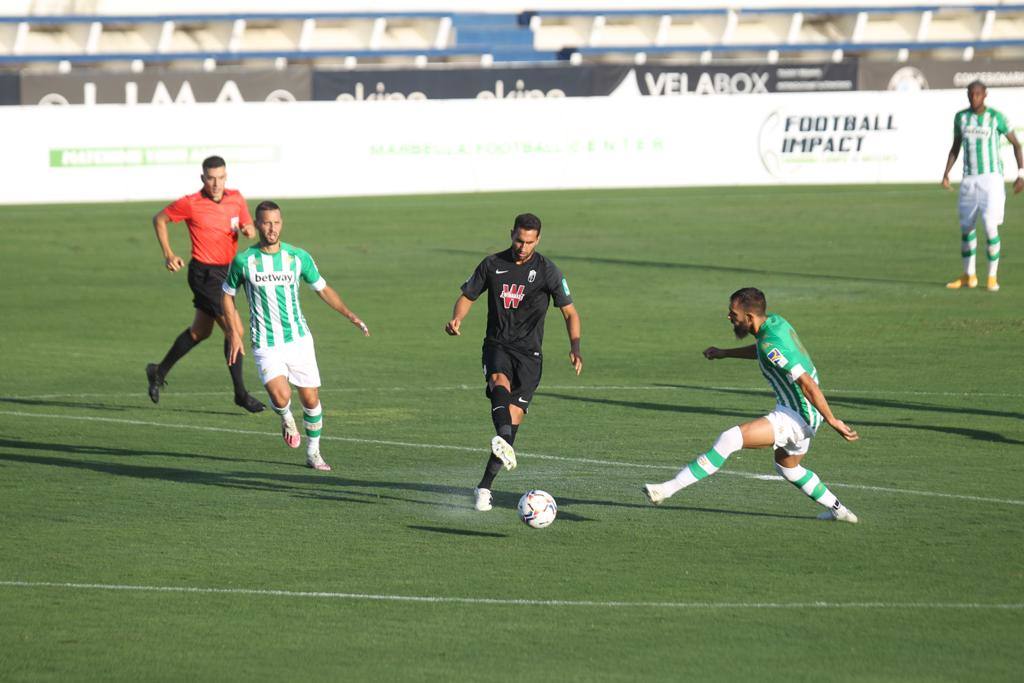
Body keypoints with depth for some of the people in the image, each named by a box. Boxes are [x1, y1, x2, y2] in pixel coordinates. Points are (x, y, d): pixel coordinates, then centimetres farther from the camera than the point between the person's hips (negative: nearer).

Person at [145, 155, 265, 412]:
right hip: (205, 273, -7)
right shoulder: (191, 204, -13)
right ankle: (240, 393, -5)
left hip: (226, 272, 7)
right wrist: (168, 255, -4)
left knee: (200, 331, 19)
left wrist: (249, 230, -12)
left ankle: (159, 372, 35)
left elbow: (249, 228, 13)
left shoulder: (236, 199, 2)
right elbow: (159, 219, 1)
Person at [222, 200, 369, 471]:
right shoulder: (243, 261, -7)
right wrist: (234, 333, 3)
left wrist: (349, 314, -2)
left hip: (299, 339, 2)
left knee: (311, 400, 4)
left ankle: (313, 453, 25)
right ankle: (286, 417, 15)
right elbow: (227, 294, 9)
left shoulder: (299, 257, -4)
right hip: (265, 344, -2)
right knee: (281, 397, -22)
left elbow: (322, 288, 9)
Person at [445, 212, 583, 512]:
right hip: (497, 346, 1)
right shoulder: (492, 264, 4)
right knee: (500, 382, -34)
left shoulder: (547, 270, -2)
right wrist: (457, 319, -9)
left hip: (529, 353, -1)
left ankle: (485, 487, 3)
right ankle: (504, 442, -61)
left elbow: (570, 312, 0)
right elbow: (468, 296, 14)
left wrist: (575, 347, -17)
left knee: (513, 418, -9)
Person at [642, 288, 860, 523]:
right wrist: (724, 353, 24)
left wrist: (832, 421, -26)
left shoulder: (771, 344, -25)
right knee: (787, 468, 32)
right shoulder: (775, 321, 3)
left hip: (795, 416, -10)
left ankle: (669, 488, -25)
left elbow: (807, 383, -27)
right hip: (803, 414, 10)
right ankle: (838, 510, 42)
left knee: (729, 439, -21)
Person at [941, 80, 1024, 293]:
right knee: (966, 227, 8)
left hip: (992, 177, -4)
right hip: (969, 180, 4)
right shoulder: (961, 117, 6)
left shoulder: (996, 117, -4)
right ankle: (969, 276, 22)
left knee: (990, 227, -12)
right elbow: (955, 147, 16)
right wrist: (946, 173, 5)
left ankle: (992, 277, -1)